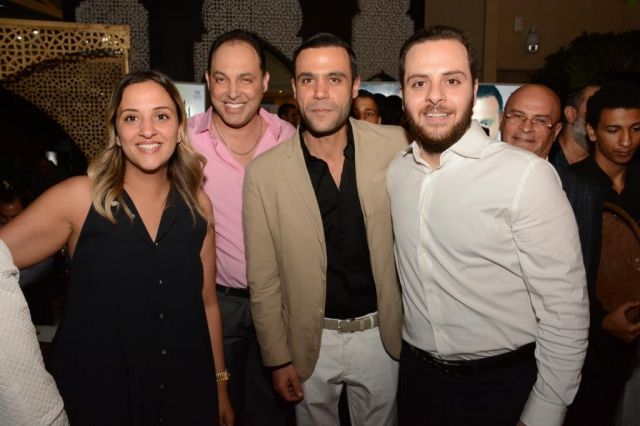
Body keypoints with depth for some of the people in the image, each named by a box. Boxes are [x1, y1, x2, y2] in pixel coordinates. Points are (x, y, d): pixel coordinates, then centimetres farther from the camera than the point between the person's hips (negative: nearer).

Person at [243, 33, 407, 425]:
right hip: (311, 341, -1)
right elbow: (264, 279, -6)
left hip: (381, 333, 1)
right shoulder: (264, 172, -13)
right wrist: (278, 358, -3)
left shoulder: (395, 147, -12)